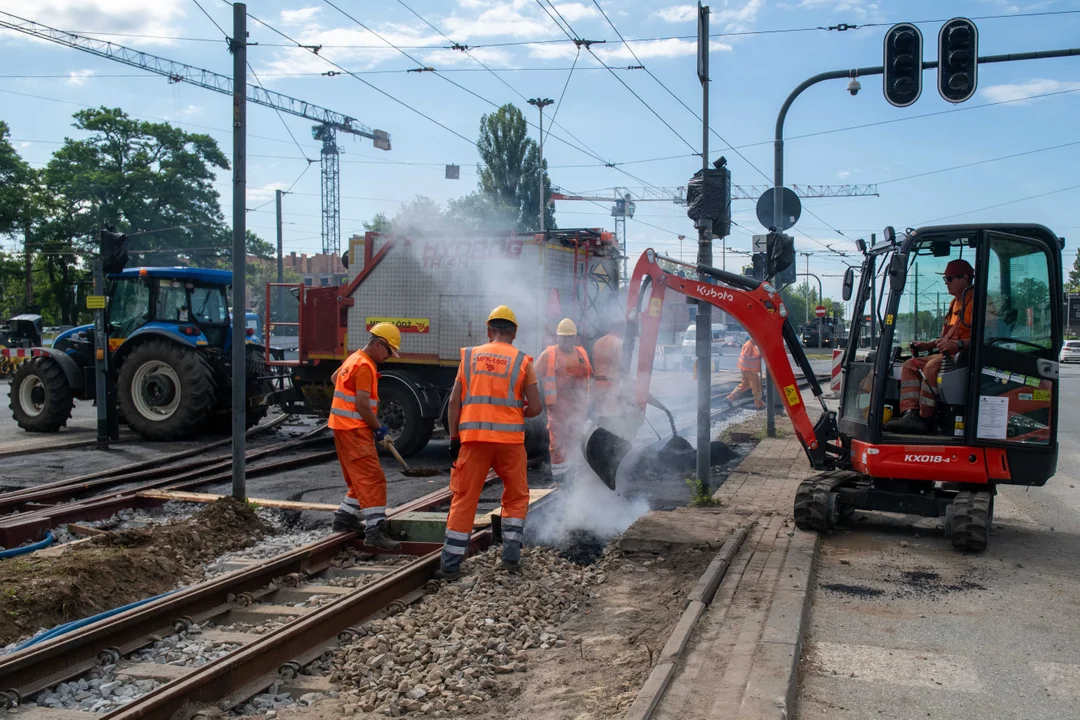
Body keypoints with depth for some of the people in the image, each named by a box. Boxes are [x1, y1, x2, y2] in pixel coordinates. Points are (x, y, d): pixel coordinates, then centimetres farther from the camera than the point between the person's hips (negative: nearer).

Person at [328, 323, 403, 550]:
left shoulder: (354, 359, 15)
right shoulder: (365, 366, -17)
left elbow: (335, 377, 33)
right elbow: (362, 405, -21)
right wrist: (379, 428, -10)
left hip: (344, 427, 11)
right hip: (354, 429, -11)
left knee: (360, 477, 19)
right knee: (373, 479, -14)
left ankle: (345, 517, 27)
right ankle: (375, 529, -18)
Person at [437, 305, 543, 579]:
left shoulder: (470, 356, 8)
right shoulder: (522, 361, 3)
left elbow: (455, 401, 4)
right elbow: (535, 407, 0)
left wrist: (454, 438, 8)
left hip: (473, 437, 1)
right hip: (510, 438, -1)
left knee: (464, 498, 6)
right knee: (516, 497, 17)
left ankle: (450, 564, 7)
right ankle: (511, 556, 13)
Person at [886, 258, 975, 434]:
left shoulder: (976, 299, -10)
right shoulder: (956, 302, 23)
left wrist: (959, 344, -34)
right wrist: (929, 345, 17)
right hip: (951, 354, 11)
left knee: (933, 367, -33)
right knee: (911, 365, 0)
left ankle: (924, 418, -29)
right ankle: (910, 415, -18)